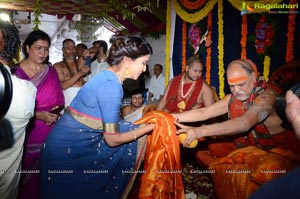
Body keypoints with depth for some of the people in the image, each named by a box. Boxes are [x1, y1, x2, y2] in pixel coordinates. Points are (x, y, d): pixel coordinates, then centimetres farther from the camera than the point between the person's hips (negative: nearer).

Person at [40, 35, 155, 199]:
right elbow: (112, 139, -18)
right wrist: (150, 127, -10)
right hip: (68, 149, -8)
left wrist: (148, 120, 7)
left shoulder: (109, 78, 3)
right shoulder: (111, 86, -23)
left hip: (76, 143, 8)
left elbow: (113, 122, 5)